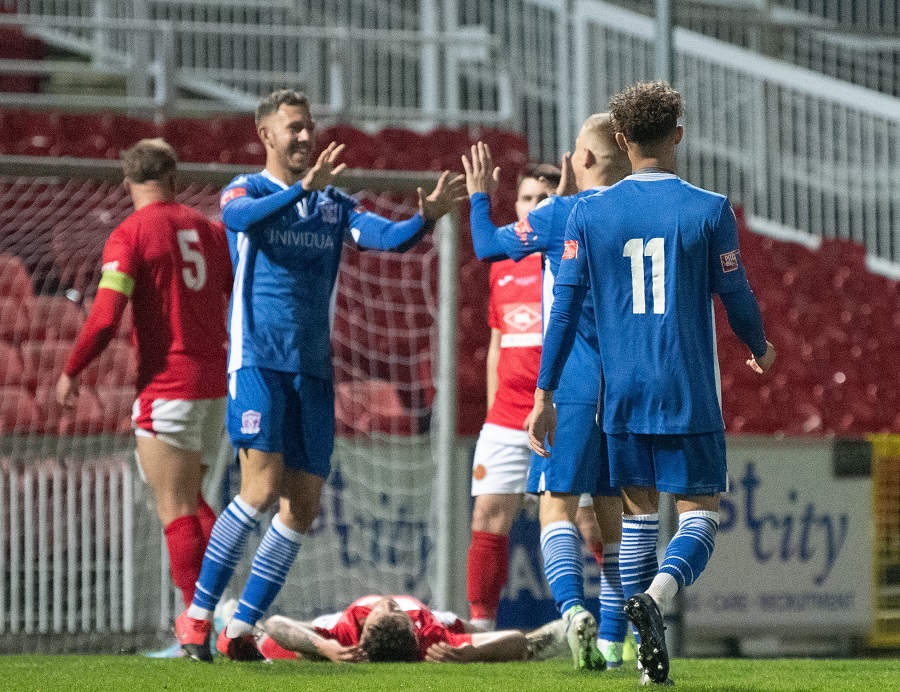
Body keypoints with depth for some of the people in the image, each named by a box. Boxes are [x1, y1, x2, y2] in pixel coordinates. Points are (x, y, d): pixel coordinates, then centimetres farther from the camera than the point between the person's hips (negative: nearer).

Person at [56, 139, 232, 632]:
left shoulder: (130, 235, -7)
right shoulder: (209, 230, 11)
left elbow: (104, 319, -15)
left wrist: (71, 372, -1)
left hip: (167, 386, -6)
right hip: (215, 383, 7)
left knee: (175, 509, -4)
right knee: (190, 499, 20)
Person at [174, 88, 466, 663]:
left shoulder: (335, 204, 14)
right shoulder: (246, 191, 0)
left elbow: (387, 238, -1)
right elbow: (241, 216, -25)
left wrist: (427, 217, -22)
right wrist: (304, 187, -40)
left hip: (313, 369, 6)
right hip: (259, 362, -5)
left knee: (303, 507, 1)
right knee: (263, 488, -18)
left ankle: (241, 631, 9)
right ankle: (198, 616, -9)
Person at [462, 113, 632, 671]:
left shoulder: (561, 214, -5)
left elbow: (488, 245, 2)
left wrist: (479, 197, 20)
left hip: (574, 387, -4)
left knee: (559, 503, -5)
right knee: (614, 511, 11)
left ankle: (574, 608, -29)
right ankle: (612, 640, 11)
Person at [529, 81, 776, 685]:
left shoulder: (589, 213, 2)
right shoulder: (710, 210, -4)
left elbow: (566, 308, 1)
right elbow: (736, 297, 1)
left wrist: (545, 395, 6)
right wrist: (760, 350, 23)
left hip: (622, 395, 3)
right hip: (690, 394, -3)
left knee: (638, 515, 14)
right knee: (700, 515, 2)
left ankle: (647, 656, 11)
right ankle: (657, 594, -28)